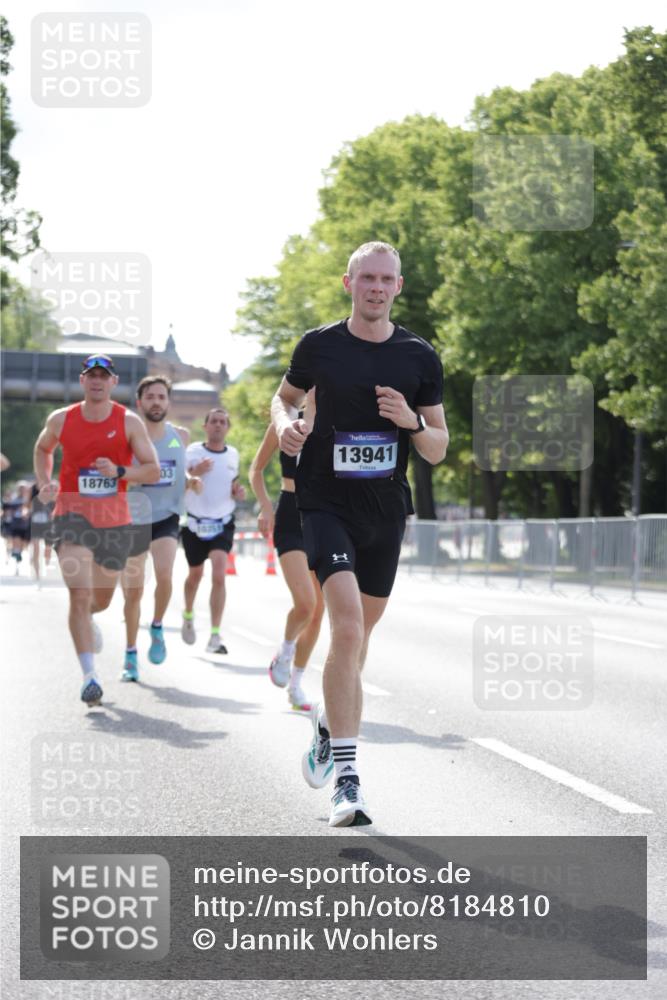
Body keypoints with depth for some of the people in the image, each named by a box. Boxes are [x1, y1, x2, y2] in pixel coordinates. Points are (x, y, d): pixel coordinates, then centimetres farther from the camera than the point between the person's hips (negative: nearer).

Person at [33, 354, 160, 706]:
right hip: (72, 517, -2)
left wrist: (119, 471, -22)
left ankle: (88, 619, 58)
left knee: (101, 599, 18)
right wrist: (44, 483, 4)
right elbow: (42, 449, 21)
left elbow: (153, 470, -5)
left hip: (115, 522, 2)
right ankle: (89, 677, -21)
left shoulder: (129, 422, -3)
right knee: (80, 595, -19)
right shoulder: (61, 419, 0)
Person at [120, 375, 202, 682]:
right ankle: (131, 655, 20)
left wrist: (190, 480, 0)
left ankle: (157, 628, 3)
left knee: (164, 574, -24)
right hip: (133, 519, -1)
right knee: (133, 590, 4)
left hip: (166, 517, 1)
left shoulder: (180, 436, 3)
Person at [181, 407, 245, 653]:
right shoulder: (192, 452, -6)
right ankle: (188, 616, 47)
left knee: (219, 576, -17)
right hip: (195, 524, -1)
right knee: (195, 574, 16)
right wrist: (194, 474, -25)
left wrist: (238, 492, -2)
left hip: (223, 524, 1)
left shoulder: (233, 455, 4)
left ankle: (215, 636, -17)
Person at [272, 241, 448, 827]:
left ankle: (331, 724, 44)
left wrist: (411, 422, -15)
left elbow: (439, 450, 6)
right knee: (349, 627, -20)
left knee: (358, 636, 16)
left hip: (385, 511, 3)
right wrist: (284, 423, -6)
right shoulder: (319, 345, -1)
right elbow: (284, 395, 17)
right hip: (326, 504, -3)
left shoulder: (420, 358, 2)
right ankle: (346, 777, -22)